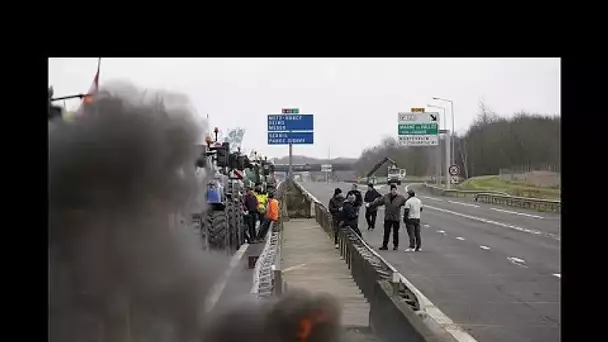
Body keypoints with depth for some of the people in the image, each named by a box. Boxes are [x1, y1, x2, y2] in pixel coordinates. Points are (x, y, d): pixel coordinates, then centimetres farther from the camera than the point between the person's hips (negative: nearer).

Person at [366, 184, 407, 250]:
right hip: (387, 217, 2)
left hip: (396, 218, -2)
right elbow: (378, 201, 11)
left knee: (395, 232, 5)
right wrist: (370, 204, 9)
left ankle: (396, 245, 17)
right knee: (386, 232, 3)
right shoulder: (386, 197, 7)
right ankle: (385, 245, 8)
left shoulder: (401, 197, -1)